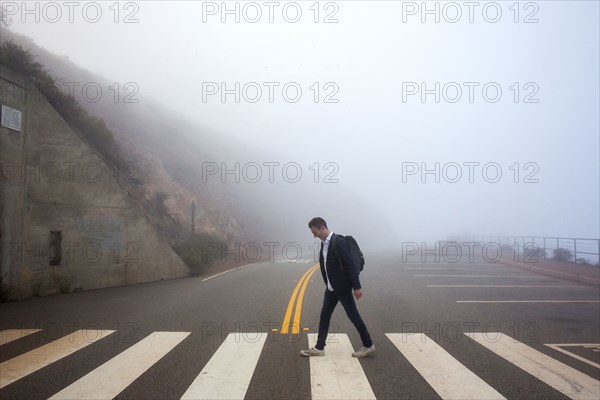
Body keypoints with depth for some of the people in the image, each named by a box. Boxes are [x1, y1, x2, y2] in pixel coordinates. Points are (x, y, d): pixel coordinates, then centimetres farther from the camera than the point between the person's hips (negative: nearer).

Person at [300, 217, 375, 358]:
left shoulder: (339, 241, -21)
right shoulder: (324, 243, 6)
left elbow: (350, 264, -21)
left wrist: (356, 287, -21)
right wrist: (328, 284, 17)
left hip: (342, 287, -8)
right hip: (331, 288, 8)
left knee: (353, 316, 3)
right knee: (324, 315, 10)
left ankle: (368, 345, 19)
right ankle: (319, 347, 18)